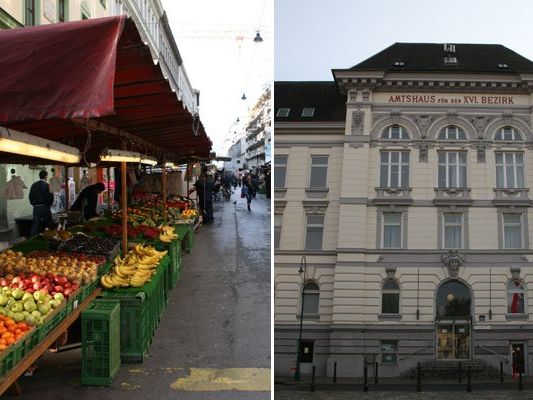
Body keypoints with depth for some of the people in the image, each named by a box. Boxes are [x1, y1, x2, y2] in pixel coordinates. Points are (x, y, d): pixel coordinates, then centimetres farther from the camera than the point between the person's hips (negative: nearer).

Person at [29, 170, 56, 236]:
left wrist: (34, 203, 18)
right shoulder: (45, 185, -11)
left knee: (35, 223, 5)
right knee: (50, 223, 7)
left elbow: (30, 196, 10)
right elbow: (48, 196, -16)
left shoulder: (34, 185, 7)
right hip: (44, 207, -5)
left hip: (36, 207, 5)